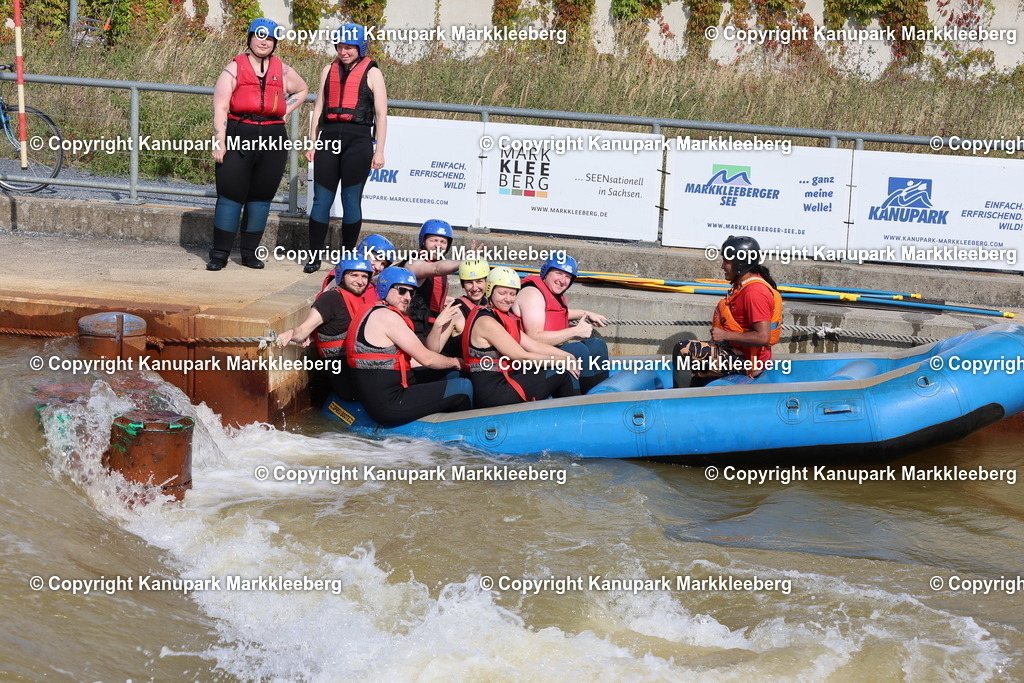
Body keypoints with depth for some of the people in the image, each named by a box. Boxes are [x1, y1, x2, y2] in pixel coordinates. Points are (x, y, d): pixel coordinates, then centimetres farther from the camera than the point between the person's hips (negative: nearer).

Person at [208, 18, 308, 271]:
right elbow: (220, 107, -5)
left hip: (272, 141, 4)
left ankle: (250, 252, 16)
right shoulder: (234, 69, 0)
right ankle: (219, 253, 1)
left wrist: (284, 112, 14)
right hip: (239, 137, -3)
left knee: (261, 197, 7)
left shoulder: (282, 71, 11)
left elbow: (301, 90, 30)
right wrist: (219, 143, -12)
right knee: (230, 195, -3)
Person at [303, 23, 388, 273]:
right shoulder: (329, 70, 16)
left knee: (351, 201, 2)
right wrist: (311, 143, 11)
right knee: (321, 200, 0)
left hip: (358, 139, -3)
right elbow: (319, 108, 17)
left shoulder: (372, 73, 5)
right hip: (329, 137, 3)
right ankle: (314, 257, 3)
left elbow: (381, 114, 2)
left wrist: (379, 151, -4)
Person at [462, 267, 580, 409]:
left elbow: (533, 345, 11)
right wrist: (560, 361, -9)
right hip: (493, 393, -10)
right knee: (563, 374, -7)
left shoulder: (505, 319, 17)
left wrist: (568, 356, 0)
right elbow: (522, 356, -16)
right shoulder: (486, 321, -14)